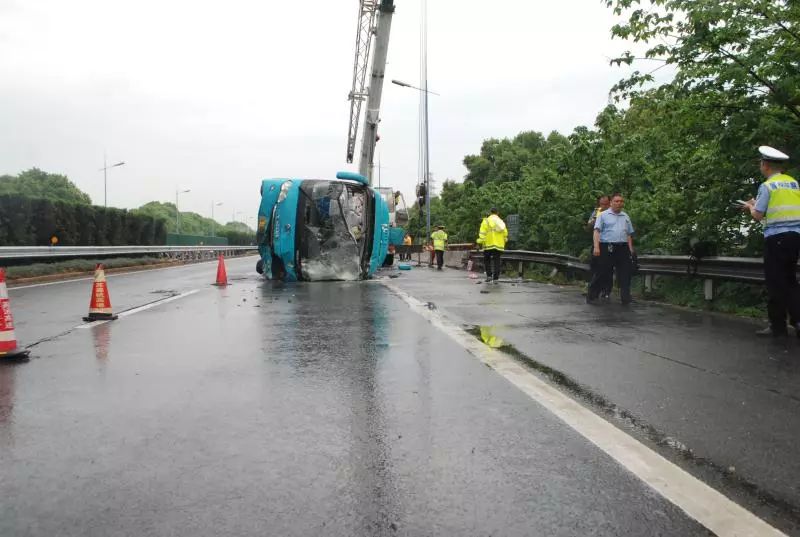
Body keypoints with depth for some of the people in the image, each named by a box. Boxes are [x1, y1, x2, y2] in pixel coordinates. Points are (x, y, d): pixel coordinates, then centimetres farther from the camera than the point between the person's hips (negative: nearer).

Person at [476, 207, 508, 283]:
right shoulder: (501, 221, 14)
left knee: (487, 260, 12)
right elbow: (505, 234, 15)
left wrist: (480, 242, -11)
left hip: (489, 244, -3)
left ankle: (489, 275, 2)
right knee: (497, 261, 6)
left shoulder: (486, 221, 0)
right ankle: (495, 278, 4)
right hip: (499, 245, 3)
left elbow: (482, 233, -10)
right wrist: (504, 244, 26)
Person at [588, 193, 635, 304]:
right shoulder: (603, 215, 3)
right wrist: (596, 247, -16)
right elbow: (597, 231, -5)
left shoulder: (625, 217, 18)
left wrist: (630, 248, 8)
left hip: (622, 248, 5)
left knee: (625, 273, 3)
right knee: (602, 273, -3)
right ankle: (591, 296, 6)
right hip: (607, 248, -5)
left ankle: (626, 298, 10)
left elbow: (629, 234, 20)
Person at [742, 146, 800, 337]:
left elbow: (758, 215, -8)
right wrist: (758, 206, 21)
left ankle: (778, 326, 5)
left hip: (776, 237, -6)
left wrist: (751, 207, 13)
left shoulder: (767, 186, -7)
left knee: (776, 282, 0)